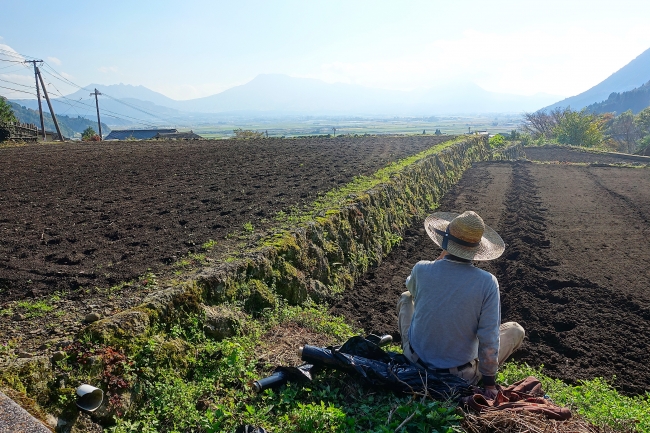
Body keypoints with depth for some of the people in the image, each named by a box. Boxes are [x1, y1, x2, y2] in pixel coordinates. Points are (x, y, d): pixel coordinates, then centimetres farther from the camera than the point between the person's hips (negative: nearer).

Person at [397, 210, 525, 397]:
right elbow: (489, 339, -17)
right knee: (516, 330, 18)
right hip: (461, 375, -1)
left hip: (416, 361, 2)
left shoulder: (421, 269, -18)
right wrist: (489, 383, -4)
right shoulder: (487, 282, -22)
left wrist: (441, 258, 7)